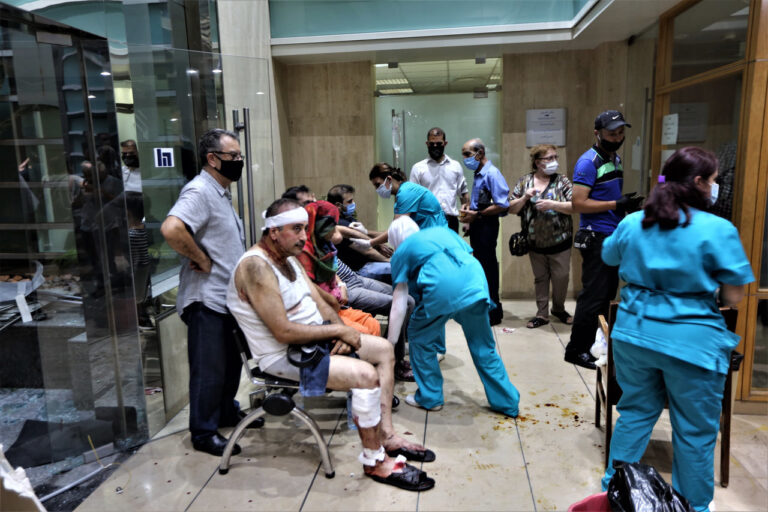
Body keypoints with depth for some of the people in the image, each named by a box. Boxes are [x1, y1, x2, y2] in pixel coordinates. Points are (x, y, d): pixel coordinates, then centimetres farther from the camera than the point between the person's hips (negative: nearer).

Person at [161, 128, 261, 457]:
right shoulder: (199, 192, -18)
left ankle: (226, 412, 38)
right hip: (207, 299, -10)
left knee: (232, 361, 21)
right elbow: (171, 229, -35)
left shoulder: (221, 193, 14)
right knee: (209, 368, 2)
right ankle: (204, 433, 17)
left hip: (228, 297, 10)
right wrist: (200, 260, -23)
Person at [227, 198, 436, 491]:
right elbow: (284, 332, -28)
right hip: (283, 357, -10)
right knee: (366, 375, -25)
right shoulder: (256, 266, -23)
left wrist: (340, 331, -9)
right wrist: (338, 330, -20)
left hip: (315, 339, 10)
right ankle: (375, 462, -5)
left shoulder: (289, 257, 8)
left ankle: (386, 436, 13)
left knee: (383, 349, 10)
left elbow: (320, 304, 10)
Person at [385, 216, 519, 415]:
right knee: (483, 347, 20)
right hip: (476, 283, 5)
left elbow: (398, 306, 17)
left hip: (442, 288, -4)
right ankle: (508, 402, 30)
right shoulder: (442, 230, 34)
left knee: (420, 338, 21)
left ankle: (430, 398, 29)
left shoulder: (402, 252, 22)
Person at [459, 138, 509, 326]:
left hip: (486, 225, -10)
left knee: (487, 267, -5)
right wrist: (469, 207, 8)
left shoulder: (491, 174, -14)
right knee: (481, 266, 16)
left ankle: (493, 312, 4)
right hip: (477, 226, 10)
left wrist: (476, 214, -16)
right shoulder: (478, 174, 14)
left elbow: (502, 205, -20)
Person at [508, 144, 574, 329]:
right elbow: (512, 208, 1)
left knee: (561, 277, 6)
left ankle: (559, 309, 31)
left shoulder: (562, 181, -4)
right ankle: (542, 314, 23)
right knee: (540, 278, 12)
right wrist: (525, 197, -15)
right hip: (535, 242, 2)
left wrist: (552, 204, -24)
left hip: (559, 241, -1)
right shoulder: (524, 181, 2)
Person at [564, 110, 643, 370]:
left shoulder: (616, 159, 15)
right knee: (593, 296, -5)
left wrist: (627, 204, 6)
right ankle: (576, 350, 6)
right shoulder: (588, 162, -13)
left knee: (608, 293, 13)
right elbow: (578, 203, -19)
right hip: (596, 238, -9)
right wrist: (616, 205, -20)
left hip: (614, 237, 9)